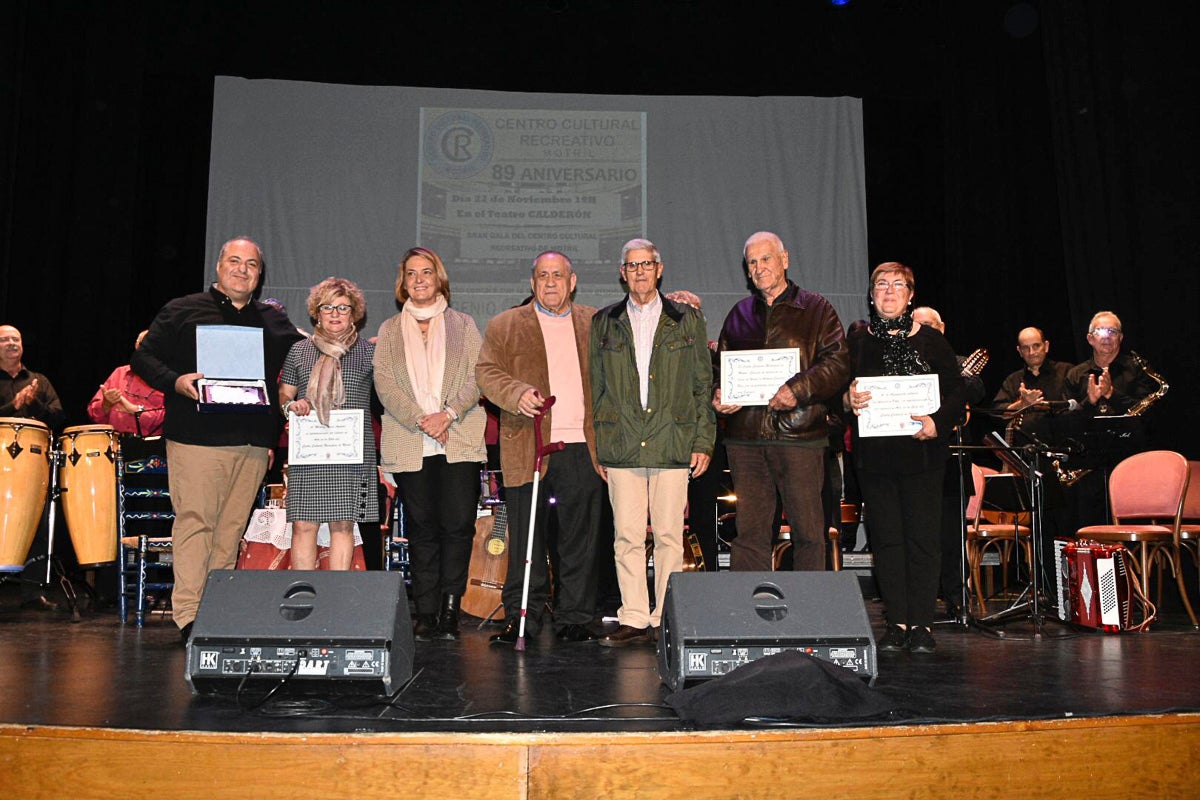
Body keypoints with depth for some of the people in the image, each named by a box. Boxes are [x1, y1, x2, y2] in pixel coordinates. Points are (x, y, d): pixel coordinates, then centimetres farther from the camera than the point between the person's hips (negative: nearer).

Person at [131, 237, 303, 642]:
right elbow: (143, 357, 5)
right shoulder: (183, 311, 8)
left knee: (232, 527, 7)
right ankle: (187, 614, -4)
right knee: (195, 520, -7)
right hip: (196, 437, -4)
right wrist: (175, 381, -12)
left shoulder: (272, 320, 19)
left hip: (253, 441, 4)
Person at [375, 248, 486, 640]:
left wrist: (448, 413, -11)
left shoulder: (462, 325, 14)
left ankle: (450, 608, 1)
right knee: (422, 528, 2)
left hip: (459, 442, -1)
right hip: (410, 444, 1)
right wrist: (420, 420, -10)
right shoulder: (390, 330, 15)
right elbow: (384, 382, 3)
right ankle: (426, 613, 8)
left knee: (457, 523, -9)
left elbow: (477, 377, 4)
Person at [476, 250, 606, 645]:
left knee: (580, 540, 6)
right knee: (526, 538, 3)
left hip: (583, 449, 2)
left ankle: (575, 618, 16)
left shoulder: (596, 324, 16)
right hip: (528, 448, -1)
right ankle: (521, 617, 14)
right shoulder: (504, 325, 10)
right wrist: (517, 394, -16)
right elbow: (487, 372, 0)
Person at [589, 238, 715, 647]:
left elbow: (703, 385, 8)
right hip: (622, 446, 1)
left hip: (672, 444, -1)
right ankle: (633, 620, 10)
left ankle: (666, 621, 11)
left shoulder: (687, 320, 9)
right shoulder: (604, 323, 12)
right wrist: (598, 447, 7)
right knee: (627, 537, 1)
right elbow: (596, 388, 13)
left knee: (669, 536, 1)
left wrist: (703, 441, 1)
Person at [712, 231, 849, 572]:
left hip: (799, 433, -3)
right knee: (750, 531, 5)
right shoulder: (740, 314, 18)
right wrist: (718, 395, 0)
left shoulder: (816, 309, 7)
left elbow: (838, 363, -4)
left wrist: (798, 388, -18)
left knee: (808, 531, 1)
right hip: (746, 437, 3)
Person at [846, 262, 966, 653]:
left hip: (922, 451, -1)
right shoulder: (857, 342, 9)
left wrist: (937, 422, -13)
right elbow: (838, 391, 9)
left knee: (923, 537, 0)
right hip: (874, 454, 1)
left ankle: (922, 623, 9)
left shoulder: (931, 340, 6)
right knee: (886, 538, 4)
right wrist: (849, 400, -14)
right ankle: (897, 622, 13)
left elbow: (957, 393, 4)